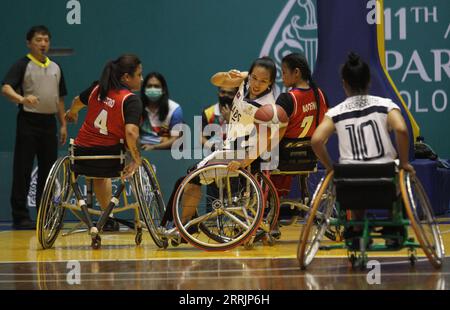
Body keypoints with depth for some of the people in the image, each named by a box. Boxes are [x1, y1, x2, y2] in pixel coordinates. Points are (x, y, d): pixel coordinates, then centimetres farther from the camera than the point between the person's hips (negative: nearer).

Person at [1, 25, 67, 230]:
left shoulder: (55, 68, 15)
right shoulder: (22, 65, -4)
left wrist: (63, 124, 14)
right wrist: (22, 99, -37)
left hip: (49, 122, 6)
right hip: (29, 121, -6)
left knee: (48, 169, 8)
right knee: (23, 170, -4)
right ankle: (20, 217, -2)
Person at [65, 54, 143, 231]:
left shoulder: (97, 89, 3)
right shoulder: (131, 100, -14)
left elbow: (77, 103, 25)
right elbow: (131, 132, -29)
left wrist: (72, 113, 46)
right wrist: (136, 160, -18)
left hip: (82, 154, 5)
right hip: (109, 154, -5)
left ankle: (108, 218, 42)